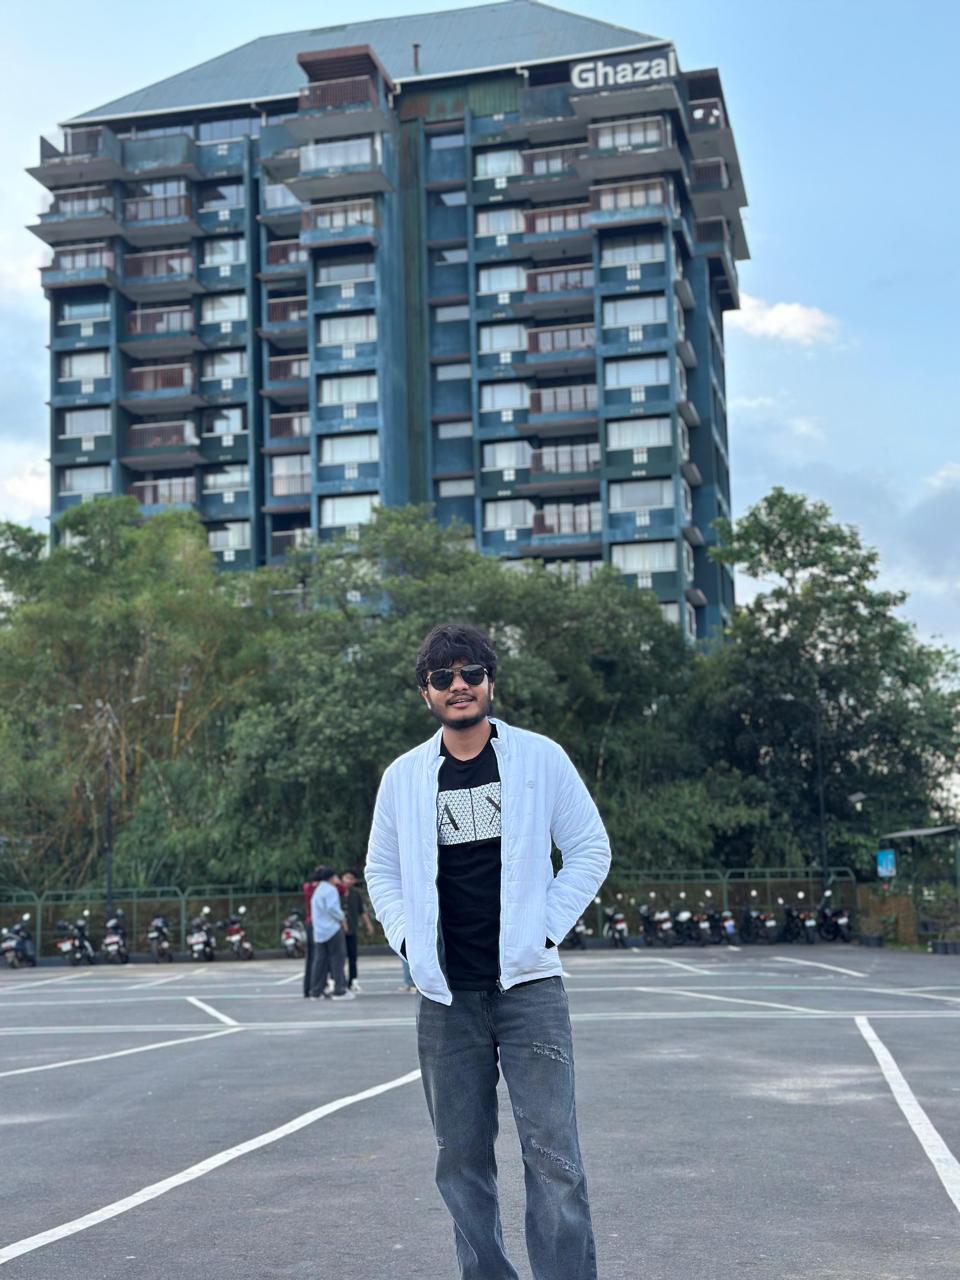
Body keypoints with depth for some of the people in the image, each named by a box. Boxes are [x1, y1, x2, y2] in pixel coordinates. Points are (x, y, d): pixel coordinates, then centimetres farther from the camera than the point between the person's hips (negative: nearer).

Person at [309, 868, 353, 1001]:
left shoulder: (318, 891, 21)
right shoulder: (330, 890, -8)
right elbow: (332, 908, -20)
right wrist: (342, 918, -7)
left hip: (319, 931, 9)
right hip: (332, 929, -9)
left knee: (320, 960, 8)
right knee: (337, 958, -5)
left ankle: (316, 991, 7)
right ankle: (339, 991, -6)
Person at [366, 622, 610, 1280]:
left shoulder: (540, 758, 0)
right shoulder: (404, 776, 6)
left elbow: (590, 849, 5)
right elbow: (382, 870, 18)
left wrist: (546, 928, -3)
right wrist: (409, 938, 3)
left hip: (528, 985, -2)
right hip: (445, 995, 3)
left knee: (553, 1153, -6)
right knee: (462, 1159, 9)